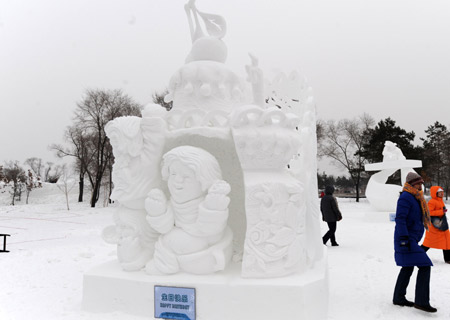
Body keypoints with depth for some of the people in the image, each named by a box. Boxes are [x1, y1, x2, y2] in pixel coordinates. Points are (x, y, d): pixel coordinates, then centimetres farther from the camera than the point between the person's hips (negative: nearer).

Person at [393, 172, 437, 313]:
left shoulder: (415, 198, 17)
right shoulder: (405, 198, -15)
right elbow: (400, 219, -22)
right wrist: (404, 239, -26)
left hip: (411, 240, 11)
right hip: (406, 240, -11)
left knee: (407, 268, 15)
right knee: (425, 266, -12)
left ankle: (398, 298, 24)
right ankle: (421, 301, -7)